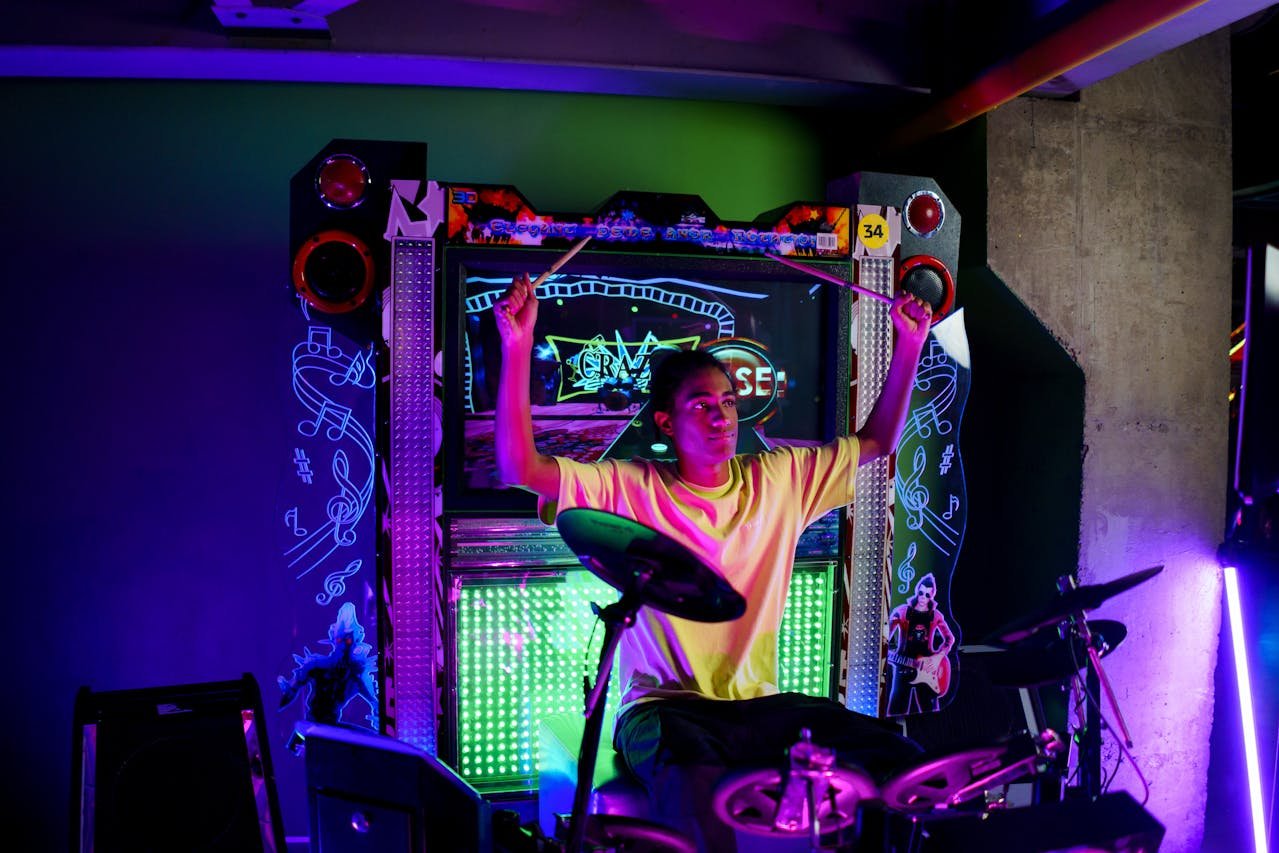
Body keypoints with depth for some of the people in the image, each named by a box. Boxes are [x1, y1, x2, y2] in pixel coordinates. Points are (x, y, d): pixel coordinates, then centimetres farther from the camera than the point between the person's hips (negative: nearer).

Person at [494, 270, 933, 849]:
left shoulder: (779, 480, 7)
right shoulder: (628, 490, -5)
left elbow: (877, 442, 17)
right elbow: (520, 469, -16)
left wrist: (909, 346, 7)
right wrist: (517, 346, -25)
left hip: (761, 705, 4)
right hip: (663, 708, -4)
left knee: (900, 760, -13)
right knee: (695, 793, -37)